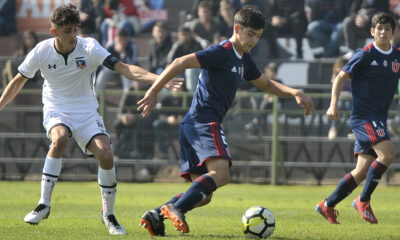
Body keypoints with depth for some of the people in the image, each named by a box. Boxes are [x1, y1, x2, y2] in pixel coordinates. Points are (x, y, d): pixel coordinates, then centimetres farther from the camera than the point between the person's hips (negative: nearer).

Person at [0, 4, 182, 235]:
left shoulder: (89, 48, -15)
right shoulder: (41, 52, -12)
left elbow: (123, 68, -24)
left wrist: (158, 79, -38)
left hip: (87, 112, 1)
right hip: (56, 110, -1)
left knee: (106, 155, -20)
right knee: (60, 139, -34)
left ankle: (108, 214, 2)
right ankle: (44, 205, -25)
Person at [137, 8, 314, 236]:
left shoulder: (243, 60, 21)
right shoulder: (221, 53, -8)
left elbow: (266, 84, 33)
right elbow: (180, 63, -13)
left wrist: (294, 92, 17)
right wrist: (154, 91, -18)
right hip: (204, 121, -10)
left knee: (203, 195, 4)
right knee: (221, 173, -28)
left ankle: (156, 215, -7)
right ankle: (176, 208, -36)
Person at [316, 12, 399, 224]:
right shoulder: (365, 55, -7)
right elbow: (341, 77, -5)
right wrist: (334, 104, -17)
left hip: (378, 119, 7)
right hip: (363, 116, -7)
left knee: (363, 171, 3)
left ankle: (327, 205, 14)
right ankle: (363, 200, -11)